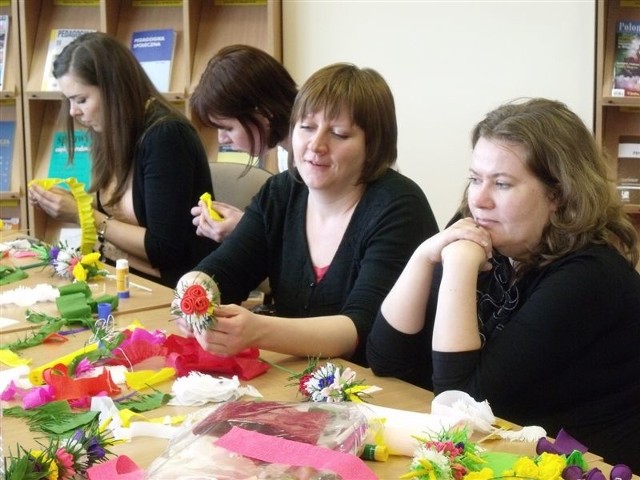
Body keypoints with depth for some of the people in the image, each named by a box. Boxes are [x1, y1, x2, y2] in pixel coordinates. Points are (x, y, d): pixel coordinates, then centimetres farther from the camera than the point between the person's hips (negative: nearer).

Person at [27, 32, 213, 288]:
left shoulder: (165, 137, -19)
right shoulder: (113, 134, 5)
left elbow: (164, 249, -20)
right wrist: (71, 205, -4)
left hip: (168, 289, -7)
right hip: (120, 278, 7)